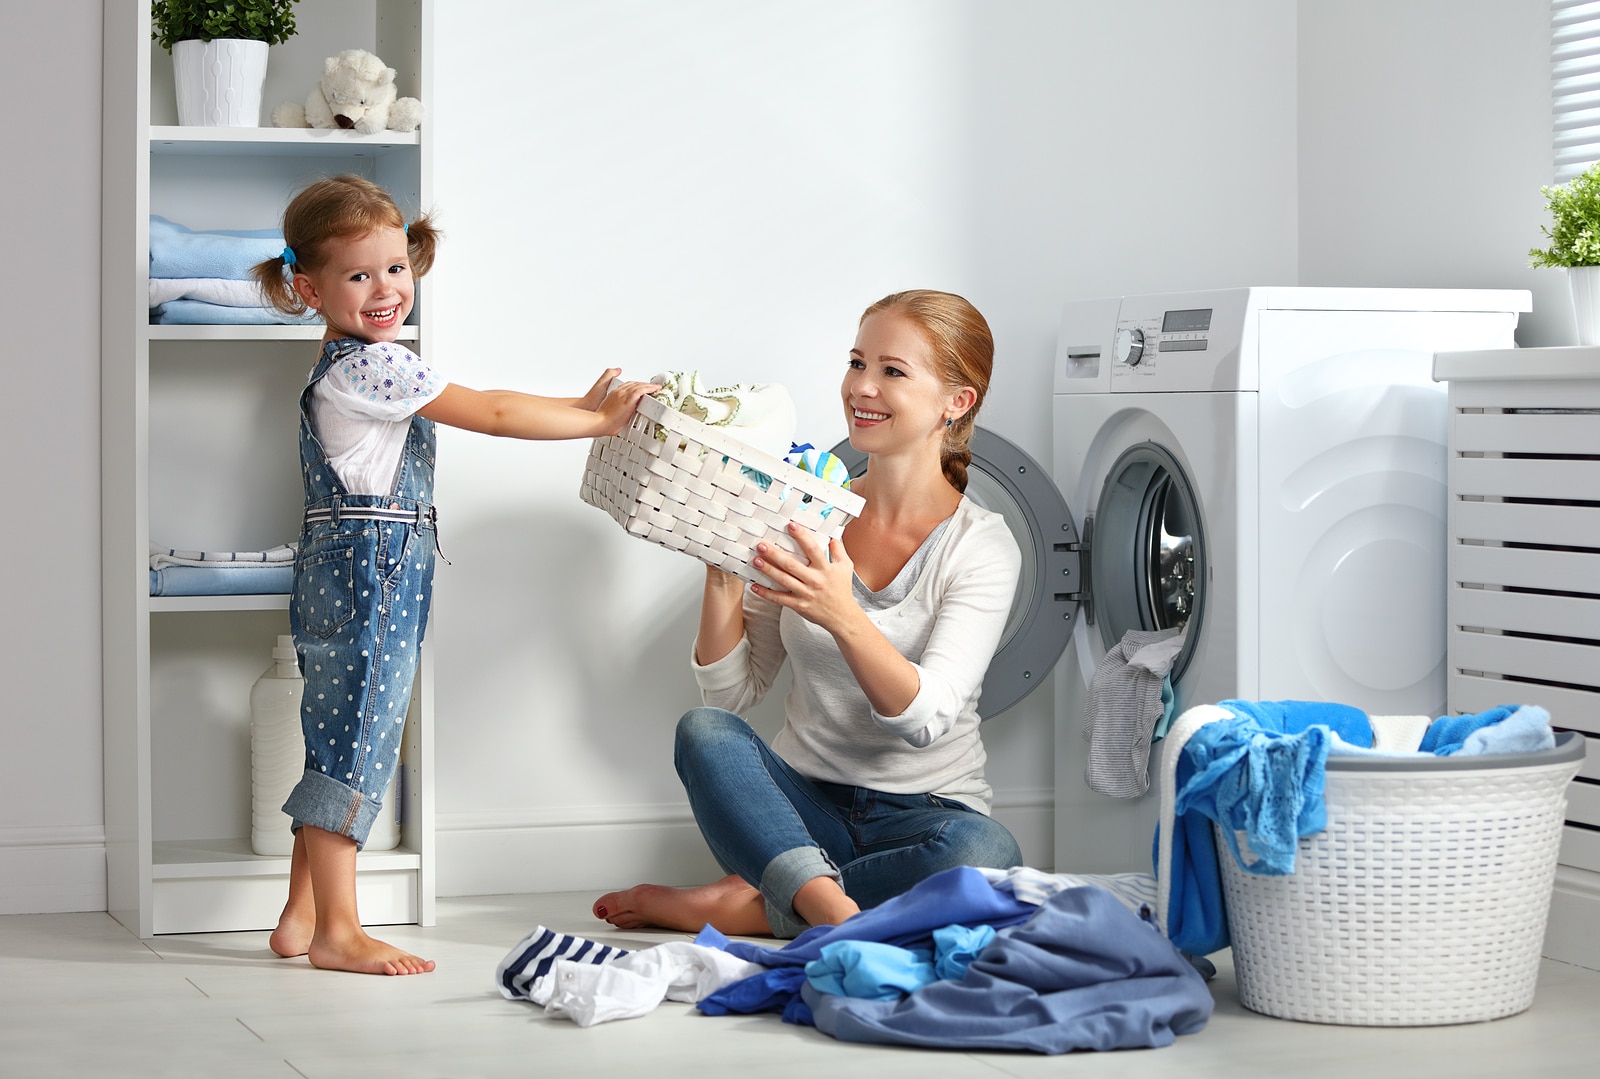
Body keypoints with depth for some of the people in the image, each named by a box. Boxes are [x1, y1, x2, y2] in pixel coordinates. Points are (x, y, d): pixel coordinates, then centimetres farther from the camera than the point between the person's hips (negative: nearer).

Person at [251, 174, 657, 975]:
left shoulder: (348, 366, 19)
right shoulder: (373, 365, -15)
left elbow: (479, 412, 23)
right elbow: (491, 414, -14)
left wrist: (578, 407, 18)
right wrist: (602, 420, -7)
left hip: (346, 577, 11)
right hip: (367, 575, -11)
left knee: (340, 745, 13)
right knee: (355, 741, -7)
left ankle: (301, 915, 19)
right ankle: (337, 931, -4)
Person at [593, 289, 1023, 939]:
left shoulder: (982, 545, -6)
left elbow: (925, 719, -19)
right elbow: (730, 693, 5)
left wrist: (842, 617, -34)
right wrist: (722, 574, -10)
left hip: (922, 809, -3)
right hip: (801, 805, 3)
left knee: (982, 850, -36)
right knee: (704, 732, -26)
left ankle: (739, 905, -26)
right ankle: (829, 906, -43)